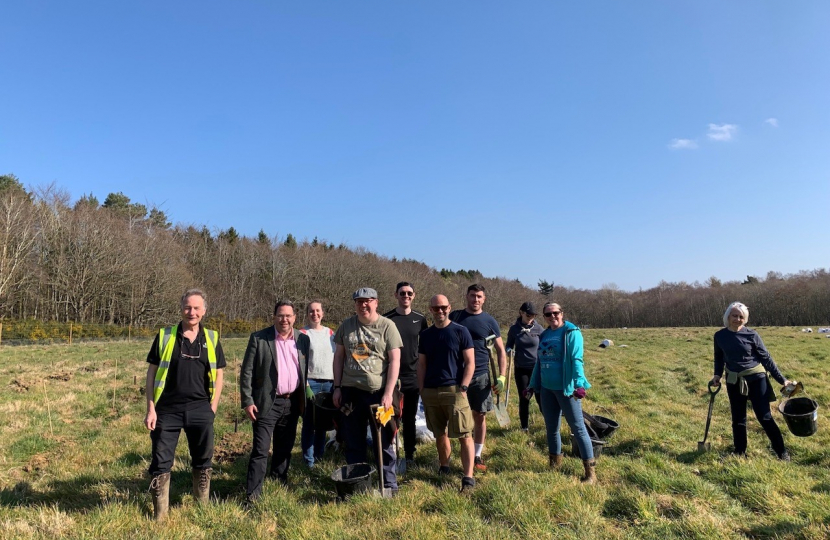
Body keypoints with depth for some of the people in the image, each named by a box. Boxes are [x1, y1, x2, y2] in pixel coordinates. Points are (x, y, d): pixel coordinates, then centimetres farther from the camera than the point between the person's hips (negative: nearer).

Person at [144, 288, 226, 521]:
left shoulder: (211, 339, 3)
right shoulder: (165, 336, -1)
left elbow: (218, 373, 8)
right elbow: (152, 373, 1)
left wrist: (212, 407, 1)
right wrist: (151, 409, -5)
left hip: (200, 410, 2)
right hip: (167, 410, -1)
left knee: (203, 462, 13)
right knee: (161, 463, 5)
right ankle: (159, 514, 20)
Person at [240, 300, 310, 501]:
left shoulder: (303, 339, 5)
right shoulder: (259, 338, -6)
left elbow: (306, 370, 11)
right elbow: (246, 372, -6)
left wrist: (304, 397, 5)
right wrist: (247, 401, -10)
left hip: (292, 403, 4)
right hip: (267, 403, -4)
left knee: (285, 447, 16)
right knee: (260, 450, -4)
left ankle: (279, 481, 33)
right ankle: (253, 493, 5)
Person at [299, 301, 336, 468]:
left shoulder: (330, 333, 11)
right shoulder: (303, 334, -2)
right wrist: (305, 386, -13)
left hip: (329, 383, 4)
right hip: (311, 383, -4)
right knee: (309, 423, 1)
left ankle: (319, 457, 20)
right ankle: (309, 460, 9)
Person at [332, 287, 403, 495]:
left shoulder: (387, 326, -6)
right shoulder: (346, 326, 5)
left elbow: (395, 360, -8)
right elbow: (339, 357, 10)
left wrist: (388, 393, -13)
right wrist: (337, 387, 5)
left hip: (378, 391, -3)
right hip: (350, 391, 3)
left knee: (383, 441, 6)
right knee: (353, 441, 13)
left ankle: (389, 484, 19)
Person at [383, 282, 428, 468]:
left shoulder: (420, 319, 4)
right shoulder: (386, 319, -3)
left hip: (413, 376, 2)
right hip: (391, 375, -2)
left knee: (410, 418, 11)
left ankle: (410, 454, 21)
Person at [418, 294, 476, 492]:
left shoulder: (460, 331, -2)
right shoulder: (426, 335, 10)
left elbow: (470, 362, -4)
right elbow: (421, 364, 13)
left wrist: (463, 387, -13)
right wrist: (421, 390, 5)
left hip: (454, 390, -4)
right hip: (430, 392, 4)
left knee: (464, 435, -5)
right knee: (440, 434, 15)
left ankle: (468, 478, -2)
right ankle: (444, 469, 31)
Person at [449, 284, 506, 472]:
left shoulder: (489, 321, 2)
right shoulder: (454, 317, 4)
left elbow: (501, 351, 5)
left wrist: (501, 376, -5)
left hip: (480, 376, 0)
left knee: (480, 417, 7)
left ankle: (477, 456, 23)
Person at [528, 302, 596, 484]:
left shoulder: (571, 332, -7)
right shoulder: (544, 335, 11)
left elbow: (576, 360, -16)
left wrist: (579, 384, -26)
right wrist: (533, 385, 17)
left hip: (566, 388, -6)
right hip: (546, 388, 7)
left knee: (578, 428, -2)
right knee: (551, 428, 14)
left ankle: (590, 471, 4)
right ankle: (555, 464, 29)